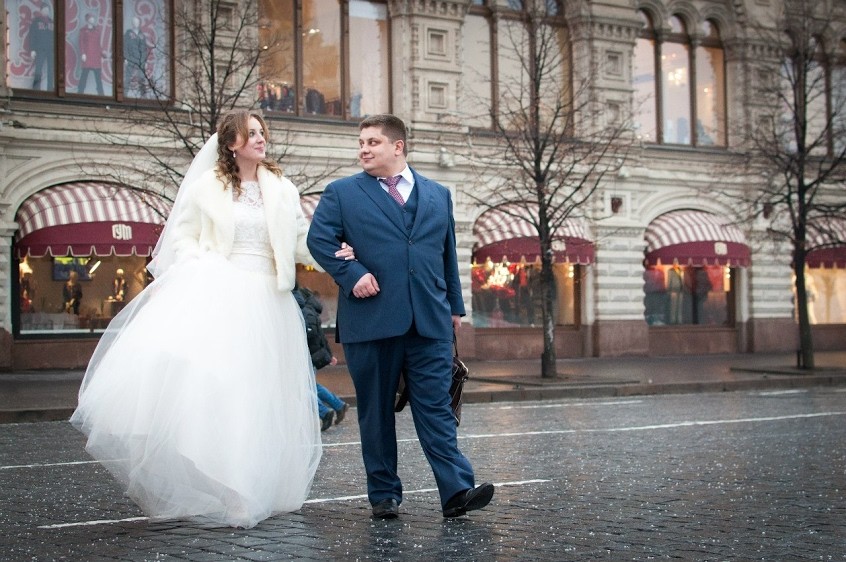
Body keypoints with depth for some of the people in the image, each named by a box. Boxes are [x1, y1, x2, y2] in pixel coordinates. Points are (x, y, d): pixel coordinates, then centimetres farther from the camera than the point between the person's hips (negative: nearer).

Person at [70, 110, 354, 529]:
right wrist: (203, 267, -10)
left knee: (259, 395, 3)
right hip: (215, 294, -3)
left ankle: (250, 490, 12)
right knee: (205, 378, -19)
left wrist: (333, 253, -6)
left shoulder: (282, 191, 14)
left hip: (265, 302, 3)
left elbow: (301, 242, 11)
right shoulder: (206, 187, 7)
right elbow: (181, 238, 8)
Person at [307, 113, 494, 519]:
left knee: (436, 407, -3)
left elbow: (448, 254, 19)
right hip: (371, 319, -1)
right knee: (376, 410, 5)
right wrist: (351, 274, -12)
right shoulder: (342, 193, 8)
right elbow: (319, 239, 0)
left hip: (430, 320, 1)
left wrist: (455, 306, 17)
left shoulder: (438, 195, 16)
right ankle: (384, 494, 14)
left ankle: (456, 490, -7)